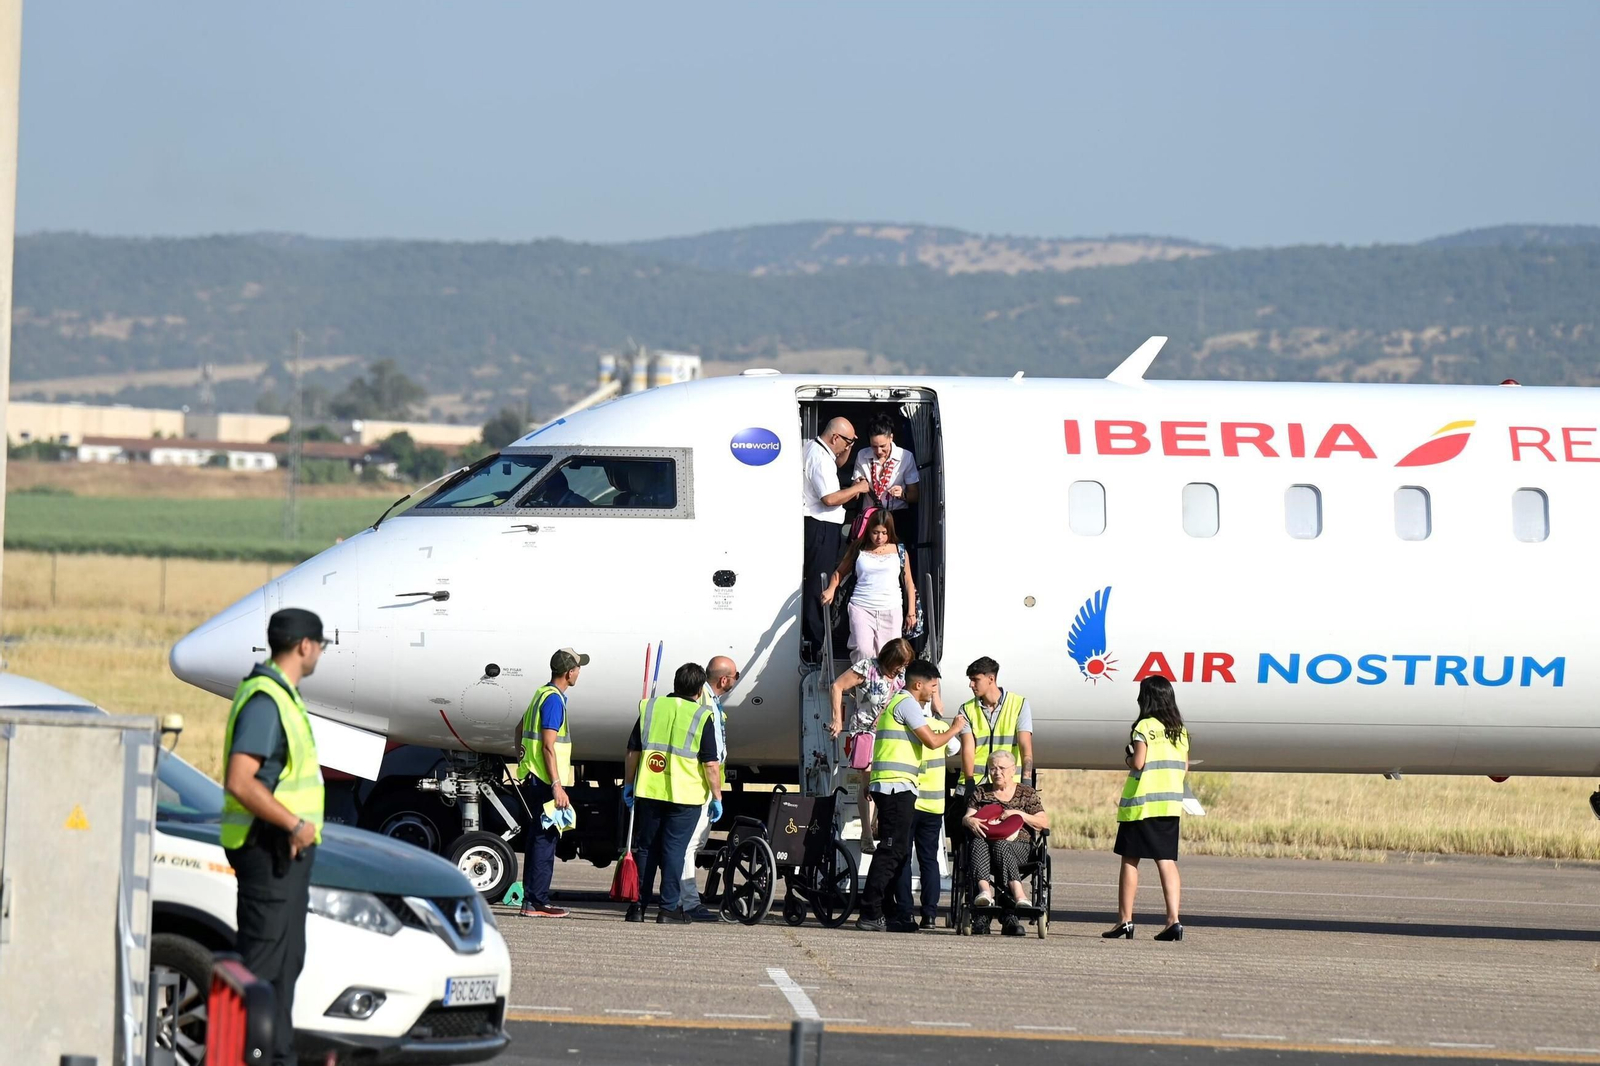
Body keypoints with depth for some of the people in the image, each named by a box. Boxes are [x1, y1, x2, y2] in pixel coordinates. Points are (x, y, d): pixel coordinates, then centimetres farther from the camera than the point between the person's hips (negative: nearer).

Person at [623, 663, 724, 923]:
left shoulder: (650, 708, 4)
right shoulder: (701, 717, -6)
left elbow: (633, 752, 8)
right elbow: (711, 764, -8)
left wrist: (629, 783, 19)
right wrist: (717, 797, 0)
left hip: (648, 793, 3)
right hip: (685, 795, -3)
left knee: (646, 849, 11)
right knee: (674, 850, 1)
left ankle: (638, 906, 11)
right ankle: (669, 908, 0)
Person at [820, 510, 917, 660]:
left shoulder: (899, 551, 9)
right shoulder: (858, 549, 8)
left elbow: (909, 582, 14)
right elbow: (840, 572, 18)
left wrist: (911, 613, 10)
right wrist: (831, 589, -1)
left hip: (891, 611, 1)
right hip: (862, 609, -1)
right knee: (863, 651, -21)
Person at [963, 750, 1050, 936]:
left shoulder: (1027, 794, 18)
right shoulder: (980, 792, 24)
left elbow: (1044, 823, 8)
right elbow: (966, 818, 12)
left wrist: (1019, 814, -7)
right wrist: (970, 821, -13)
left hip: (1017, 845, -2)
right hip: (985, 839, 2)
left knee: (1001, 846, -40)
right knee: (978, 844, -37)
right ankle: (984, 890, -60)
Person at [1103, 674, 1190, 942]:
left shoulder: (1145, 727, -10)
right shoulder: (1180, 730, 10)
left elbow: (1138, 762, -18)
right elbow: (1185, 767, 13)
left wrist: (1128, 759, 2)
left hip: (1142, 802, -6)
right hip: (1171, 803, 6)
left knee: (1130, 860, 3)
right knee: (1167, 860, 3)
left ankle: (1125, 920, 5)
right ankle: (1173, 919, -8)